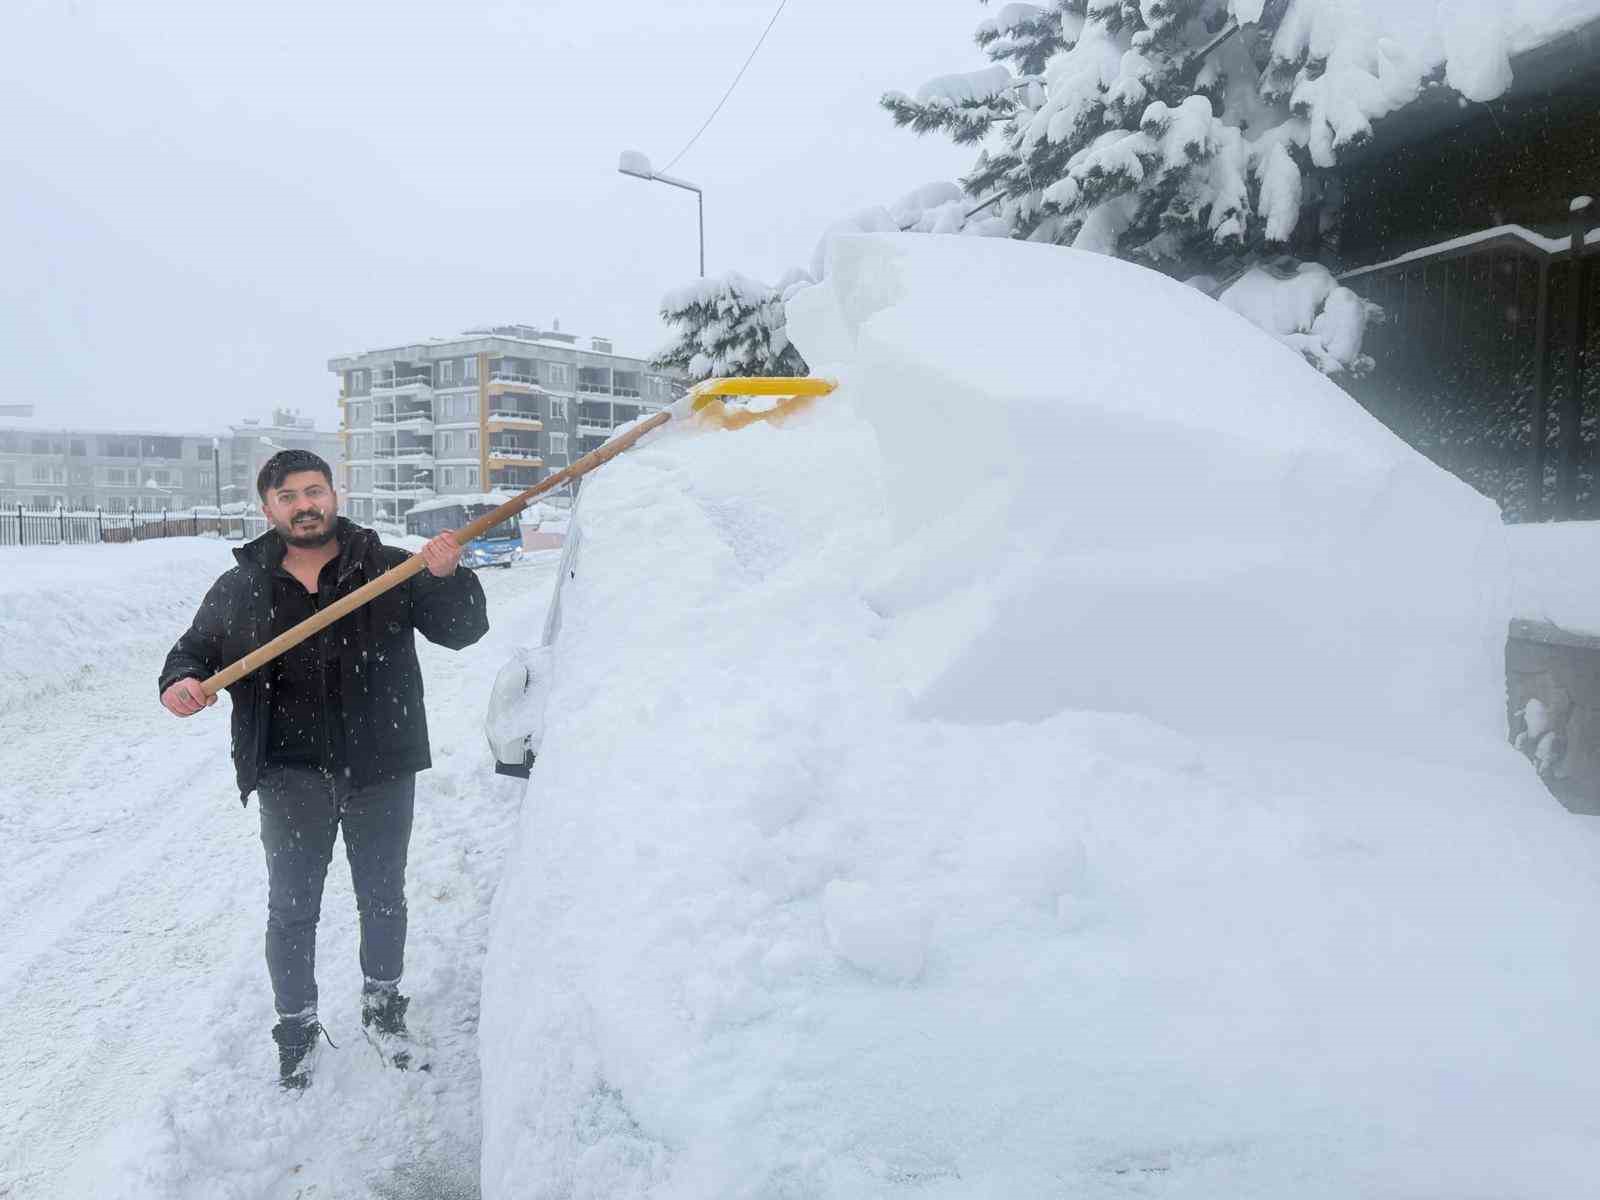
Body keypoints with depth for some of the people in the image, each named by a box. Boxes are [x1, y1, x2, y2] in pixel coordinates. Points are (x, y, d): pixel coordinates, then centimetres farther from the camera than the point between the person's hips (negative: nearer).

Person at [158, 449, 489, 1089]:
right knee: (292, 910, 11)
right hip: (293, 776, 1)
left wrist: (448, 576, -27)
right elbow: (196, 646, 11)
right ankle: (297, 1030, 32)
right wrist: (181, 681, -12)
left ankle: (382, 1008, 38)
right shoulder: (242, 587, 3)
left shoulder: (390, 569, -2)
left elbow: (464, 629, -7)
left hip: (380, 769, 0)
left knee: (382, 898, 16)